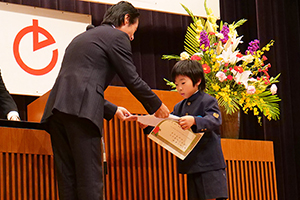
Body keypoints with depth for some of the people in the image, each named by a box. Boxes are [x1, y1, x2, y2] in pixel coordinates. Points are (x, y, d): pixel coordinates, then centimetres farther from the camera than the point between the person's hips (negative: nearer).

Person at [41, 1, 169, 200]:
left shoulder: (82, 38, 32)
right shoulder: (117, 36, 6)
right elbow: (132, 79, 4)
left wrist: (113, 110, 32)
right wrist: (157, 106, 18)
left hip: (57, 108, 8)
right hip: (80, 110, -8)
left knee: (67, 179, 5)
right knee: (90, 180, -8)